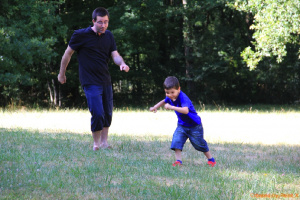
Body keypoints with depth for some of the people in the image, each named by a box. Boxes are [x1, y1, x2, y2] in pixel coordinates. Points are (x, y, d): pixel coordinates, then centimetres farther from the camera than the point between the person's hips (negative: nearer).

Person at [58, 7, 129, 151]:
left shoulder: (109, 36, 6)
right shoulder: (81, 35, -11)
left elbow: (115, 55, 4)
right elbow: (68, 54, 0)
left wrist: (121, 63, -19)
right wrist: (62, 74, 7)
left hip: (105, 81, 6)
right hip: (90, 82, -6)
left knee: (108, 113, 10)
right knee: (98, 114, -14)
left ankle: (104, 142, 24)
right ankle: (96, 143, 4)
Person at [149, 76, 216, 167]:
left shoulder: (183, 97, -32)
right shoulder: (170, 97, -6)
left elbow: (185, 110, -50)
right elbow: (164, 101, 20)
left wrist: (172, 107, -55)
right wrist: (155, 107, 13)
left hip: (194, 125, -6)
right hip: (182, 125, 6)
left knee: (199, 143, 6)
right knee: (176, 141, -14)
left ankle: (211, 159, 26)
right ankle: (178, 161, -9)